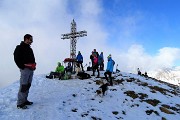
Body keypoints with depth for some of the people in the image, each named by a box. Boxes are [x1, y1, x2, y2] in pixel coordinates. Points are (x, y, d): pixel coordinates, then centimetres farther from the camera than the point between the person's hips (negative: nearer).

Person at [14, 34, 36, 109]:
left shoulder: (29, 48, 20)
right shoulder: (19, 48, -4)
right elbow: (17, 59, -11)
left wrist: (34, 65, 11)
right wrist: (23, 67, -14)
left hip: (31, 69, 9)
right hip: (25, 69, -8)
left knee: (28, 85, 11)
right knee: (23, 86, -9)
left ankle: (24, 100, 21)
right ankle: (20, 103, -4)